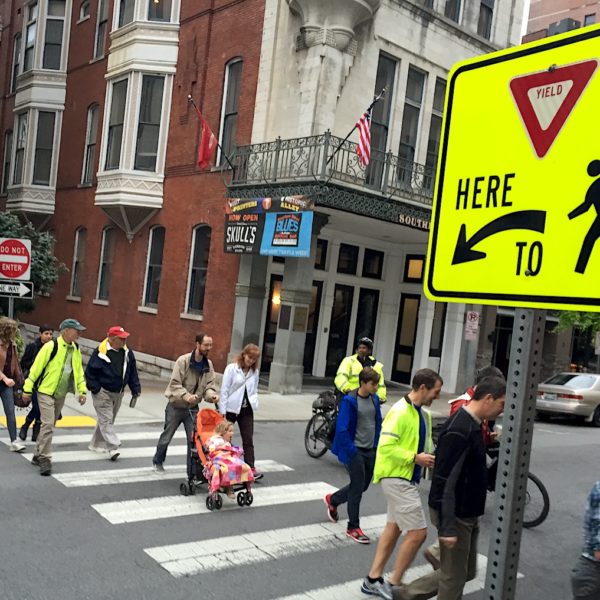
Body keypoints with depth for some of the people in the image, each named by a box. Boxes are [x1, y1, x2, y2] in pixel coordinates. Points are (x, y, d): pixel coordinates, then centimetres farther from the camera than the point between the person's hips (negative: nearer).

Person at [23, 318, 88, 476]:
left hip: (61, 394, 7)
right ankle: (44, 459, -5)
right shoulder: (51, 347, -15)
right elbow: (36, 367, -12)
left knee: (49, 425, 15)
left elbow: (79, 371, 14)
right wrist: (27, 389, -10)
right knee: (48, 425, -13)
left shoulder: (76, 350, 5)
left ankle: (38, 456, 27)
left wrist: (82, 391, 9)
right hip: (46, 392, -7)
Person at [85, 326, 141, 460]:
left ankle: (96, 444, 32)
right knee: (106, 420, -10)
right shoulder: (100, 352, -17)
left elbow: (132, 372, 9)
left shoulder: (127, 353, 1)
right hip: (102, 393, -7)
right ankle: (113, 448, -14)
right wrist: (95, 388, -16)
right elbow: (90, 372, -12)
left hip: (118, 393, 7)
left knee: (107, 419, 17)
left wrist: (135, 389, 6)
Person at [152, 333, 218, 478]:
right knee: (166, 437, 16)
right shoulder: (183, 360, -19)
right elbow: (175, 384, -22)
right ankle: (157, 461, 41)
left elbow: (209, 385, -3)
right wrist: (186, 396, -38)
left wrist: (211, 395, -26)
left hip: (193, 408, 3)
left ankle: (192, 474, 10)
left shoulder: (208, 365, -2)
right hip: (176, 406, -3)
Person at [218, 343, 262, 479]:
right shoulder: (232, 368, -7)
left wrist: (254, 402, 0)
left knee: (248, 440, -1)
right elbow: (224, 390, -9)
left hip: (247, 410, 4)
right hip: (231, 409, -3)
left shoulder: (255, 371, 6)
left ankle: (251, 468, -1)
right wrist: (222, 410, -11)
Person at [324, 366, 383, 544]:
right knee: (358, 487, -1)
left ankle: (333, 500, 41)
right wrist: (352, 451, -15)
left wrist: (376, 446, 7)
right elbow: (342, 429, -17)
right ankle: (353, 528, 14)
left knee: (362, 486, 16)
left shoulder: (375, 399, 3)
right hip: (355, 451, -7)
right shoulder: (349, 401, -17)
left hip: (370, 451, 7)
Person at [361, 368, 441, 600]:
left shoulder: (423, 414, 8)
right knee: (418, 532, -6)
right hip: (396, 478, -10)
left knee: (394, 528, 16)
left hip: (406, 479, 10)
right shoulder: (400, 412, -21)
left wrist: (430, 458, 1)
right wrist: (415, 458, -22)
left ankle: (373, 579, 28)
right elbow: (386, 447, -26)